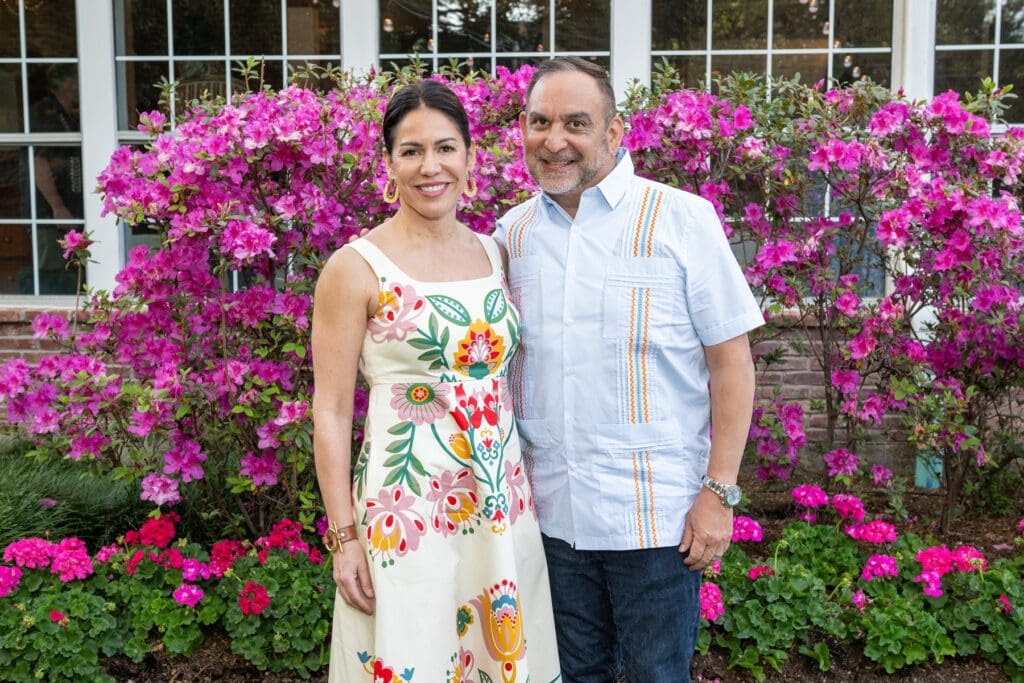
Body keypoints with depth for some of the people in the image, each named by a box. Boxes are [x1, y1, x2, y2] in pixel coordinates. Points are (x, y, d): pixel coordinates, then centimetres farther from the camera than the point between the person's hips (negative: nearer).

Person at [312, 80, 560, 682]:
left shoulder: (495, 253, 7)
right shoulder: (358, 267, -7)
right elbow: (331, 411, -7)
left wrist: (515, 487, 10)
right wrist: (344, 536, -10)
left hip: (504, 504, 5)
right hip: (406, 510, -5)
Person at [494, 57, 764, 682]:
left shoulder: (681, 219, -7)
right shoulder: (512, 233, 5)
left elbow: (731, 360, -7)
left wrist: (720, 491, -11)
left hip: (656, 515, -4)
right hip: (550, 513, 4)